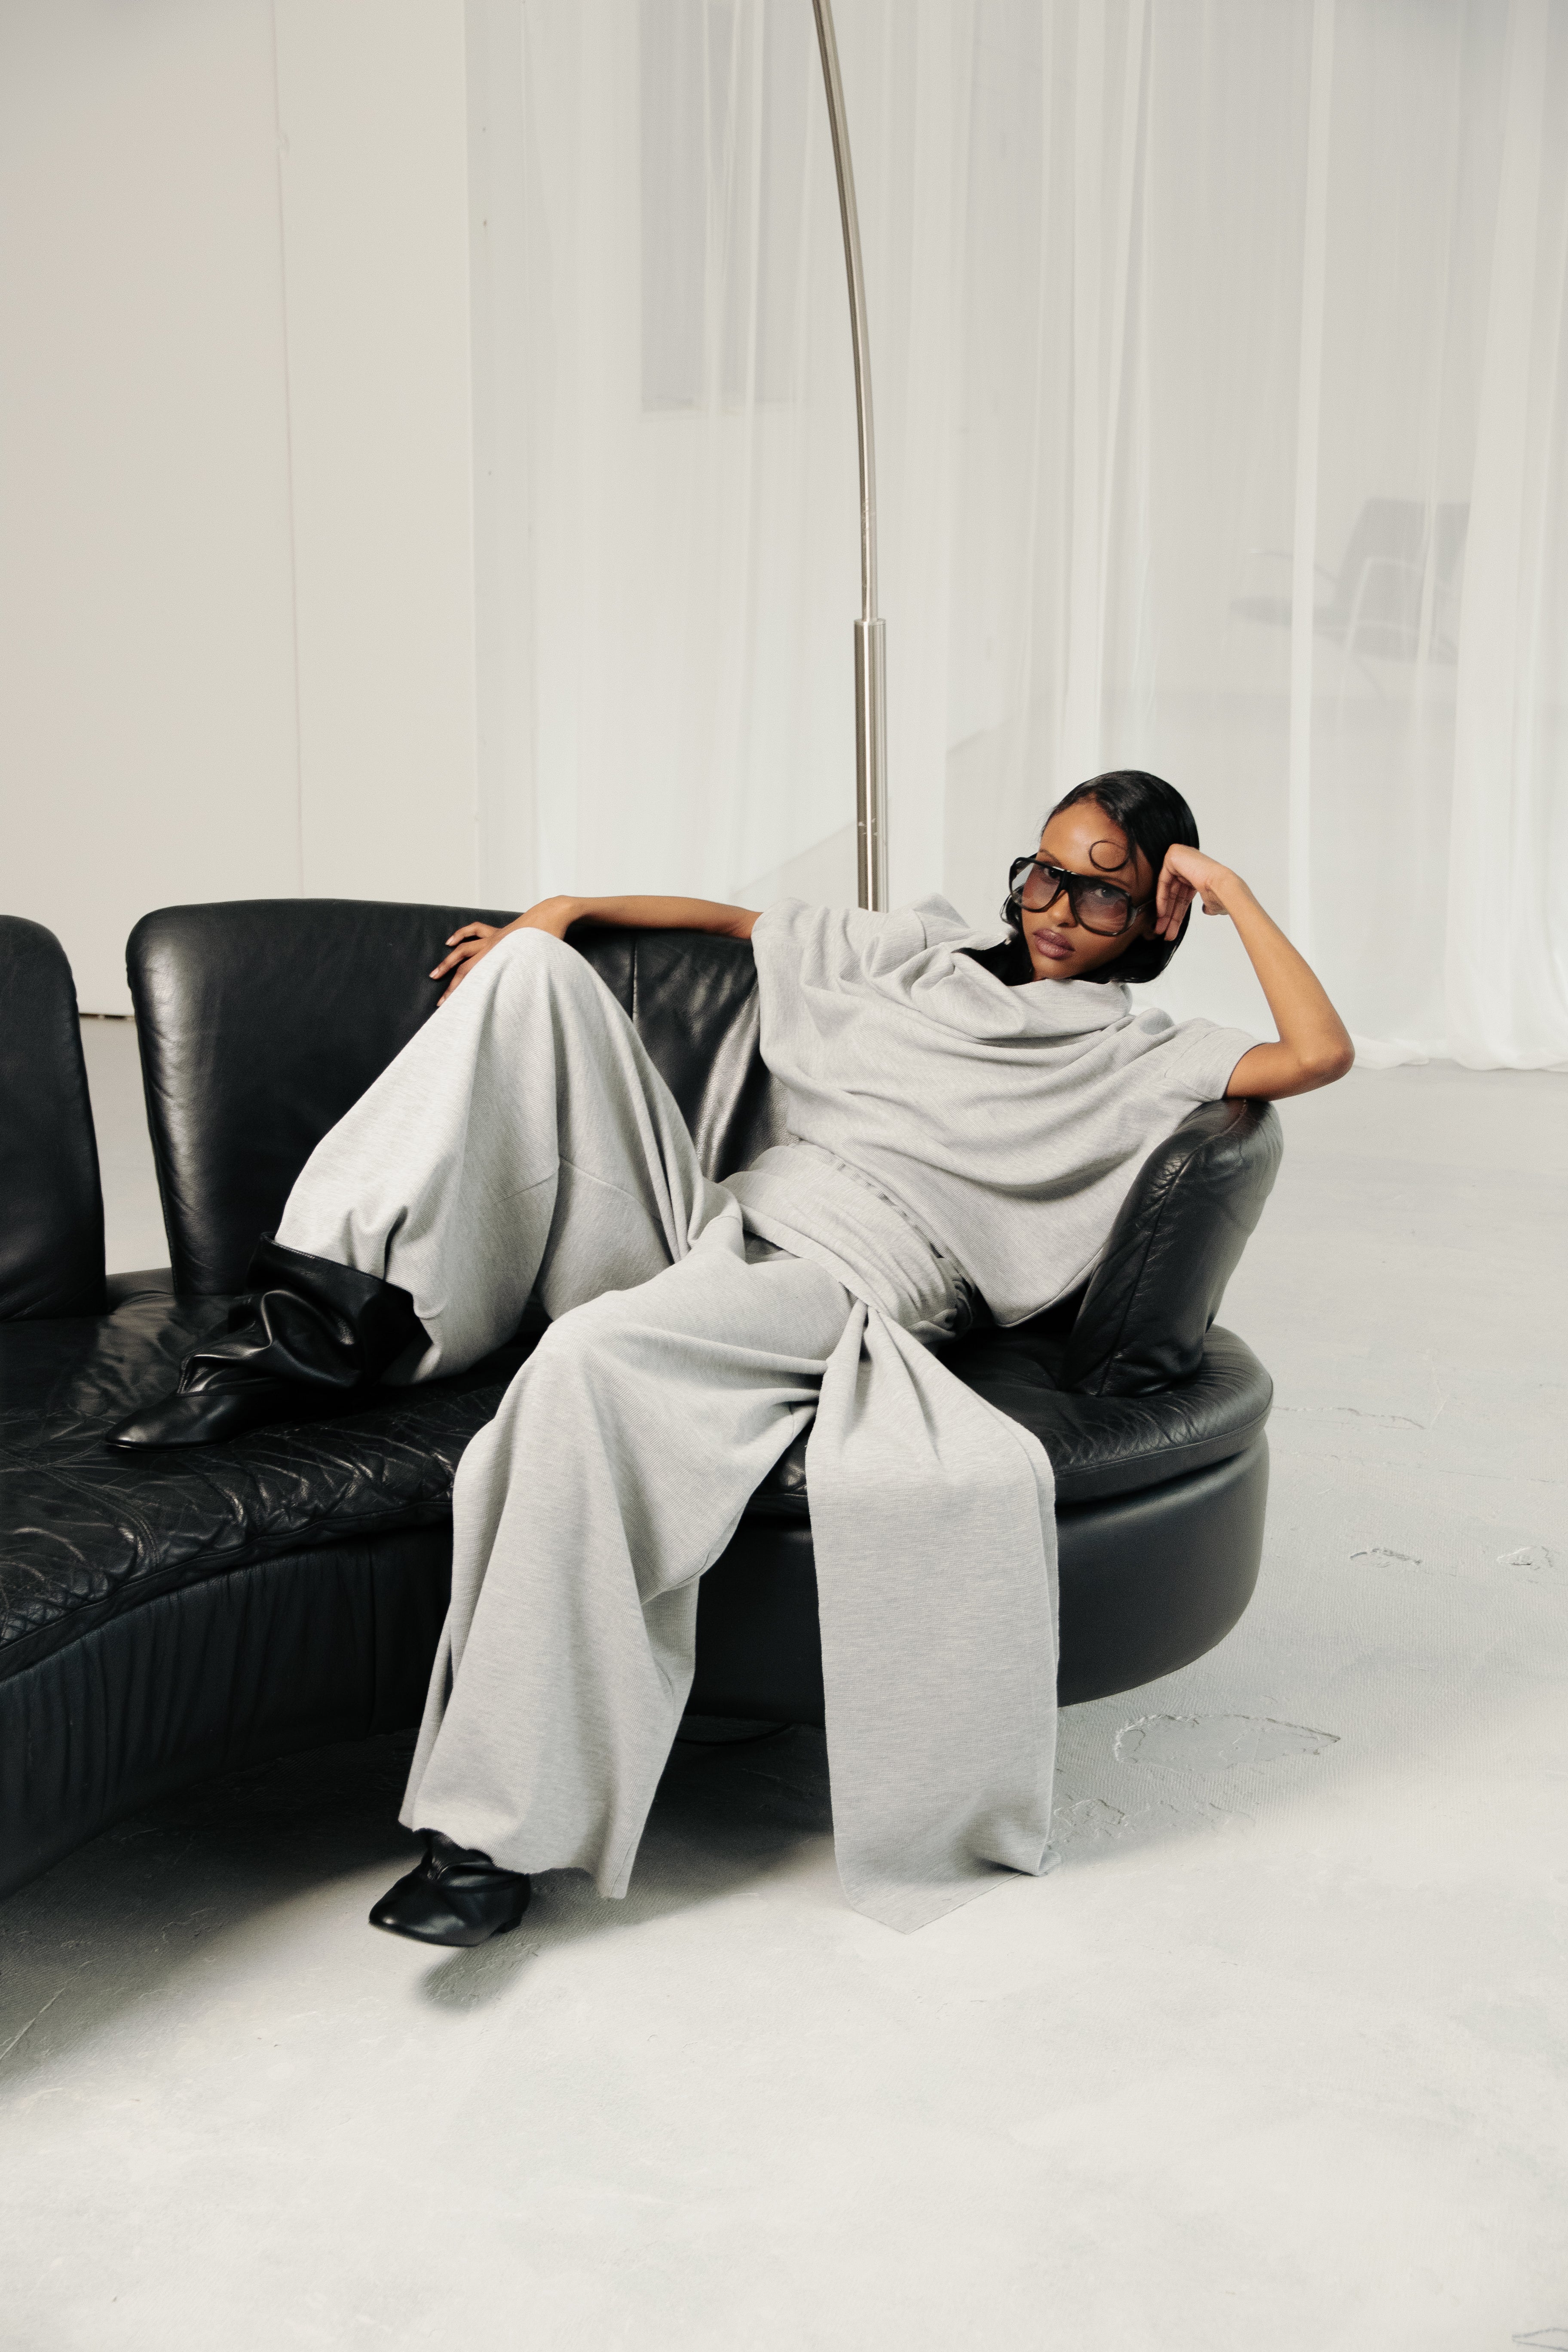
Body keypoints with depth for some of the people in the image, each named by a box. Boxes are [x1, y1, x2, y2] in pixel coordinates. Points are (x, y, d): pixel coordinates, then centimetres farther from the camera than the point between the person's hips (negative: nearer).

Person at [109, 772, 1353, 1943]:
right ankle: (332, 1316, -17)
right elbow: (736, 921, 32)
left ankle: (500, 1824, -30)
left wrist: (1236, 895, 3)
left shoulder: (1141, 1059, 10)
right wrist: (564, 909, 23)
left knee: (590, 1360, -38)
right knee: (537, 965, -7)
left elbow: (1318, 1052, -5)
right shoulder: (925, 953, 25)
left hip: (840, 1283, -6)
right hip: (701, 1224, 7)